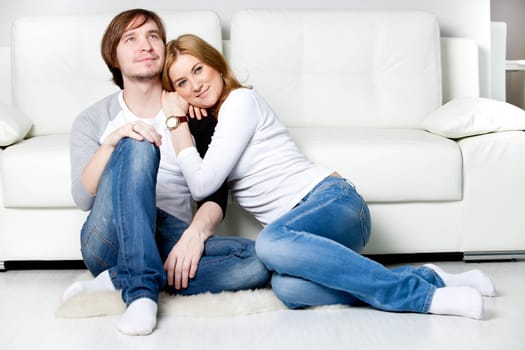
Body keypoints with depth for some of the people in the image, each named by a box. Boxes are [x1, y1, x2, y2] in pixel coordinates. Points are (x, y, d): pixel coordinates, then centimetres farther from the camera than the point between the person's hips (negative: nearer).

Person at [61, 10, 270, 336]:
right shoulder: (92, 120, 10)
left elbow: (215, 194, 2)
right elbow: (83, 198, -4)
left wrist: (196, 233, -19)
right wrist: (112, 141, -19)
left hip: (171, 243, 2)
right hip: (112, 241, -1)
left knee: (259, 259, -26)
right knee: (138, 147, -27)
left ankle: (116, 282, -24)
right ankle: (143, 291, -34)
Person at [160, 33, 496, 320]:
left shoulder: (241, 100, 0)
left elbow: (203, 183, -8)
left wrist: (177, 122, 1)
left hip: (331, 198, -6)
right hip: (301, 225, 6)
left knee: (272, 242, -40)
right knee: (288, 287, -30)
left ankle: (421, 293, -32)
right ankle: (426, 278, -22)